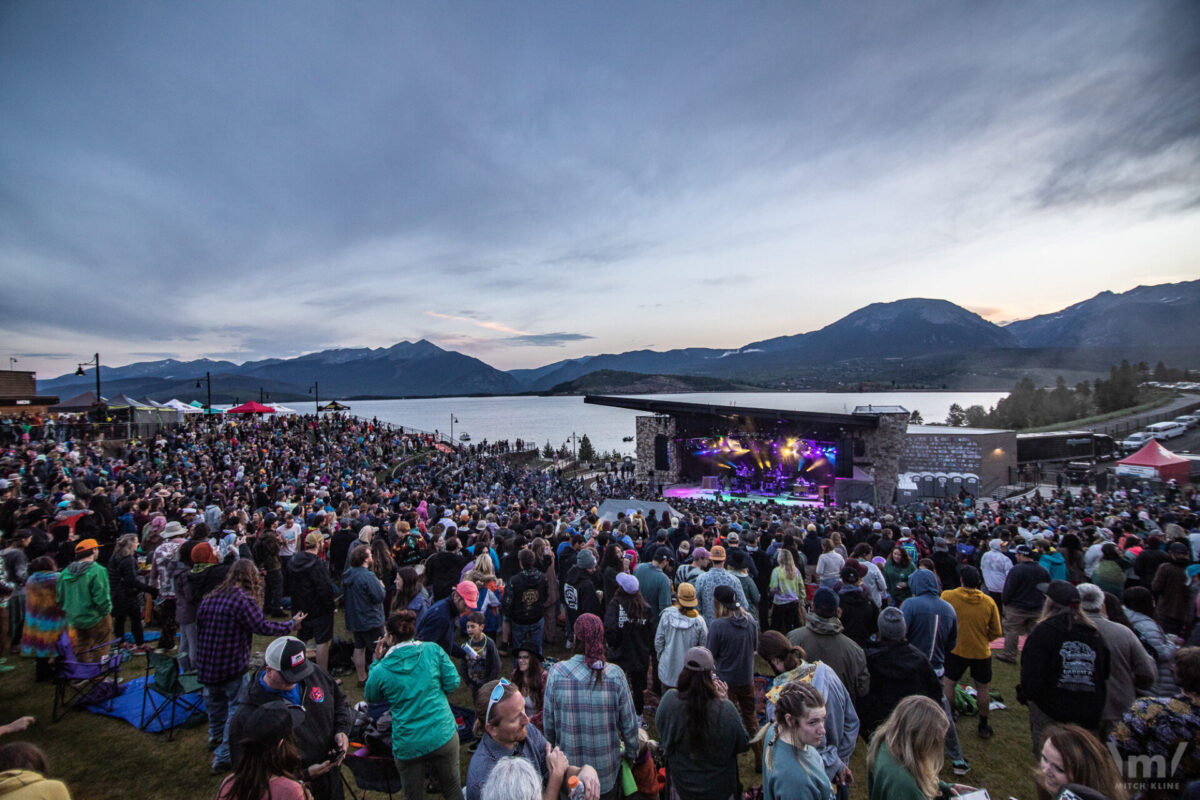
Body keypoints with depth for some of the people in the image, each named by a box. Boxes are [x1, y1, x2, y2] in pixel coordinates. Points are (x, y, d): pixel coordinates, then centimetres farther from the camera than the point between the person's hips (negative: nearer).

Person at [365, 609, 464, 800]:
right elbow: (453, 683, -7)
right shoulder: (433, 650, -11)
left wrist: (376, 661, 11)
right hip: (443, 736, 0)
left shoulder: (381, 670, -11)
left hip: (408, 746, 0)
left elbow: (370, 697, 10)